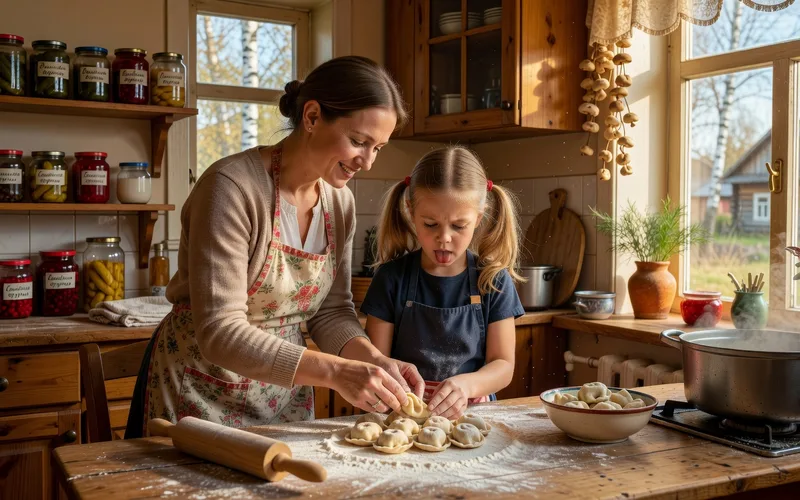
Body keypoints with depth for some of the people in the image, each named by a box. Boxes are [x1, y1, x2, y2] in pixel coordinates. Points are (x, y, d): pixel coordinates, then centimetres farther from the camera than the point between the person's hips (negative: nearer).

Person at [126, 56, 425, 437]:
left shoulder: (340, 202, -3)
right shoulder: (232, 187, -24)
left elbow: (331, 310, 2)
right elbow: (219, 331, -28)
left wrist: (374, 359, -17)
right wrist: (334, 371, -36)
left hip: (285, 391, 6)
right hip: (202, 394, -5)